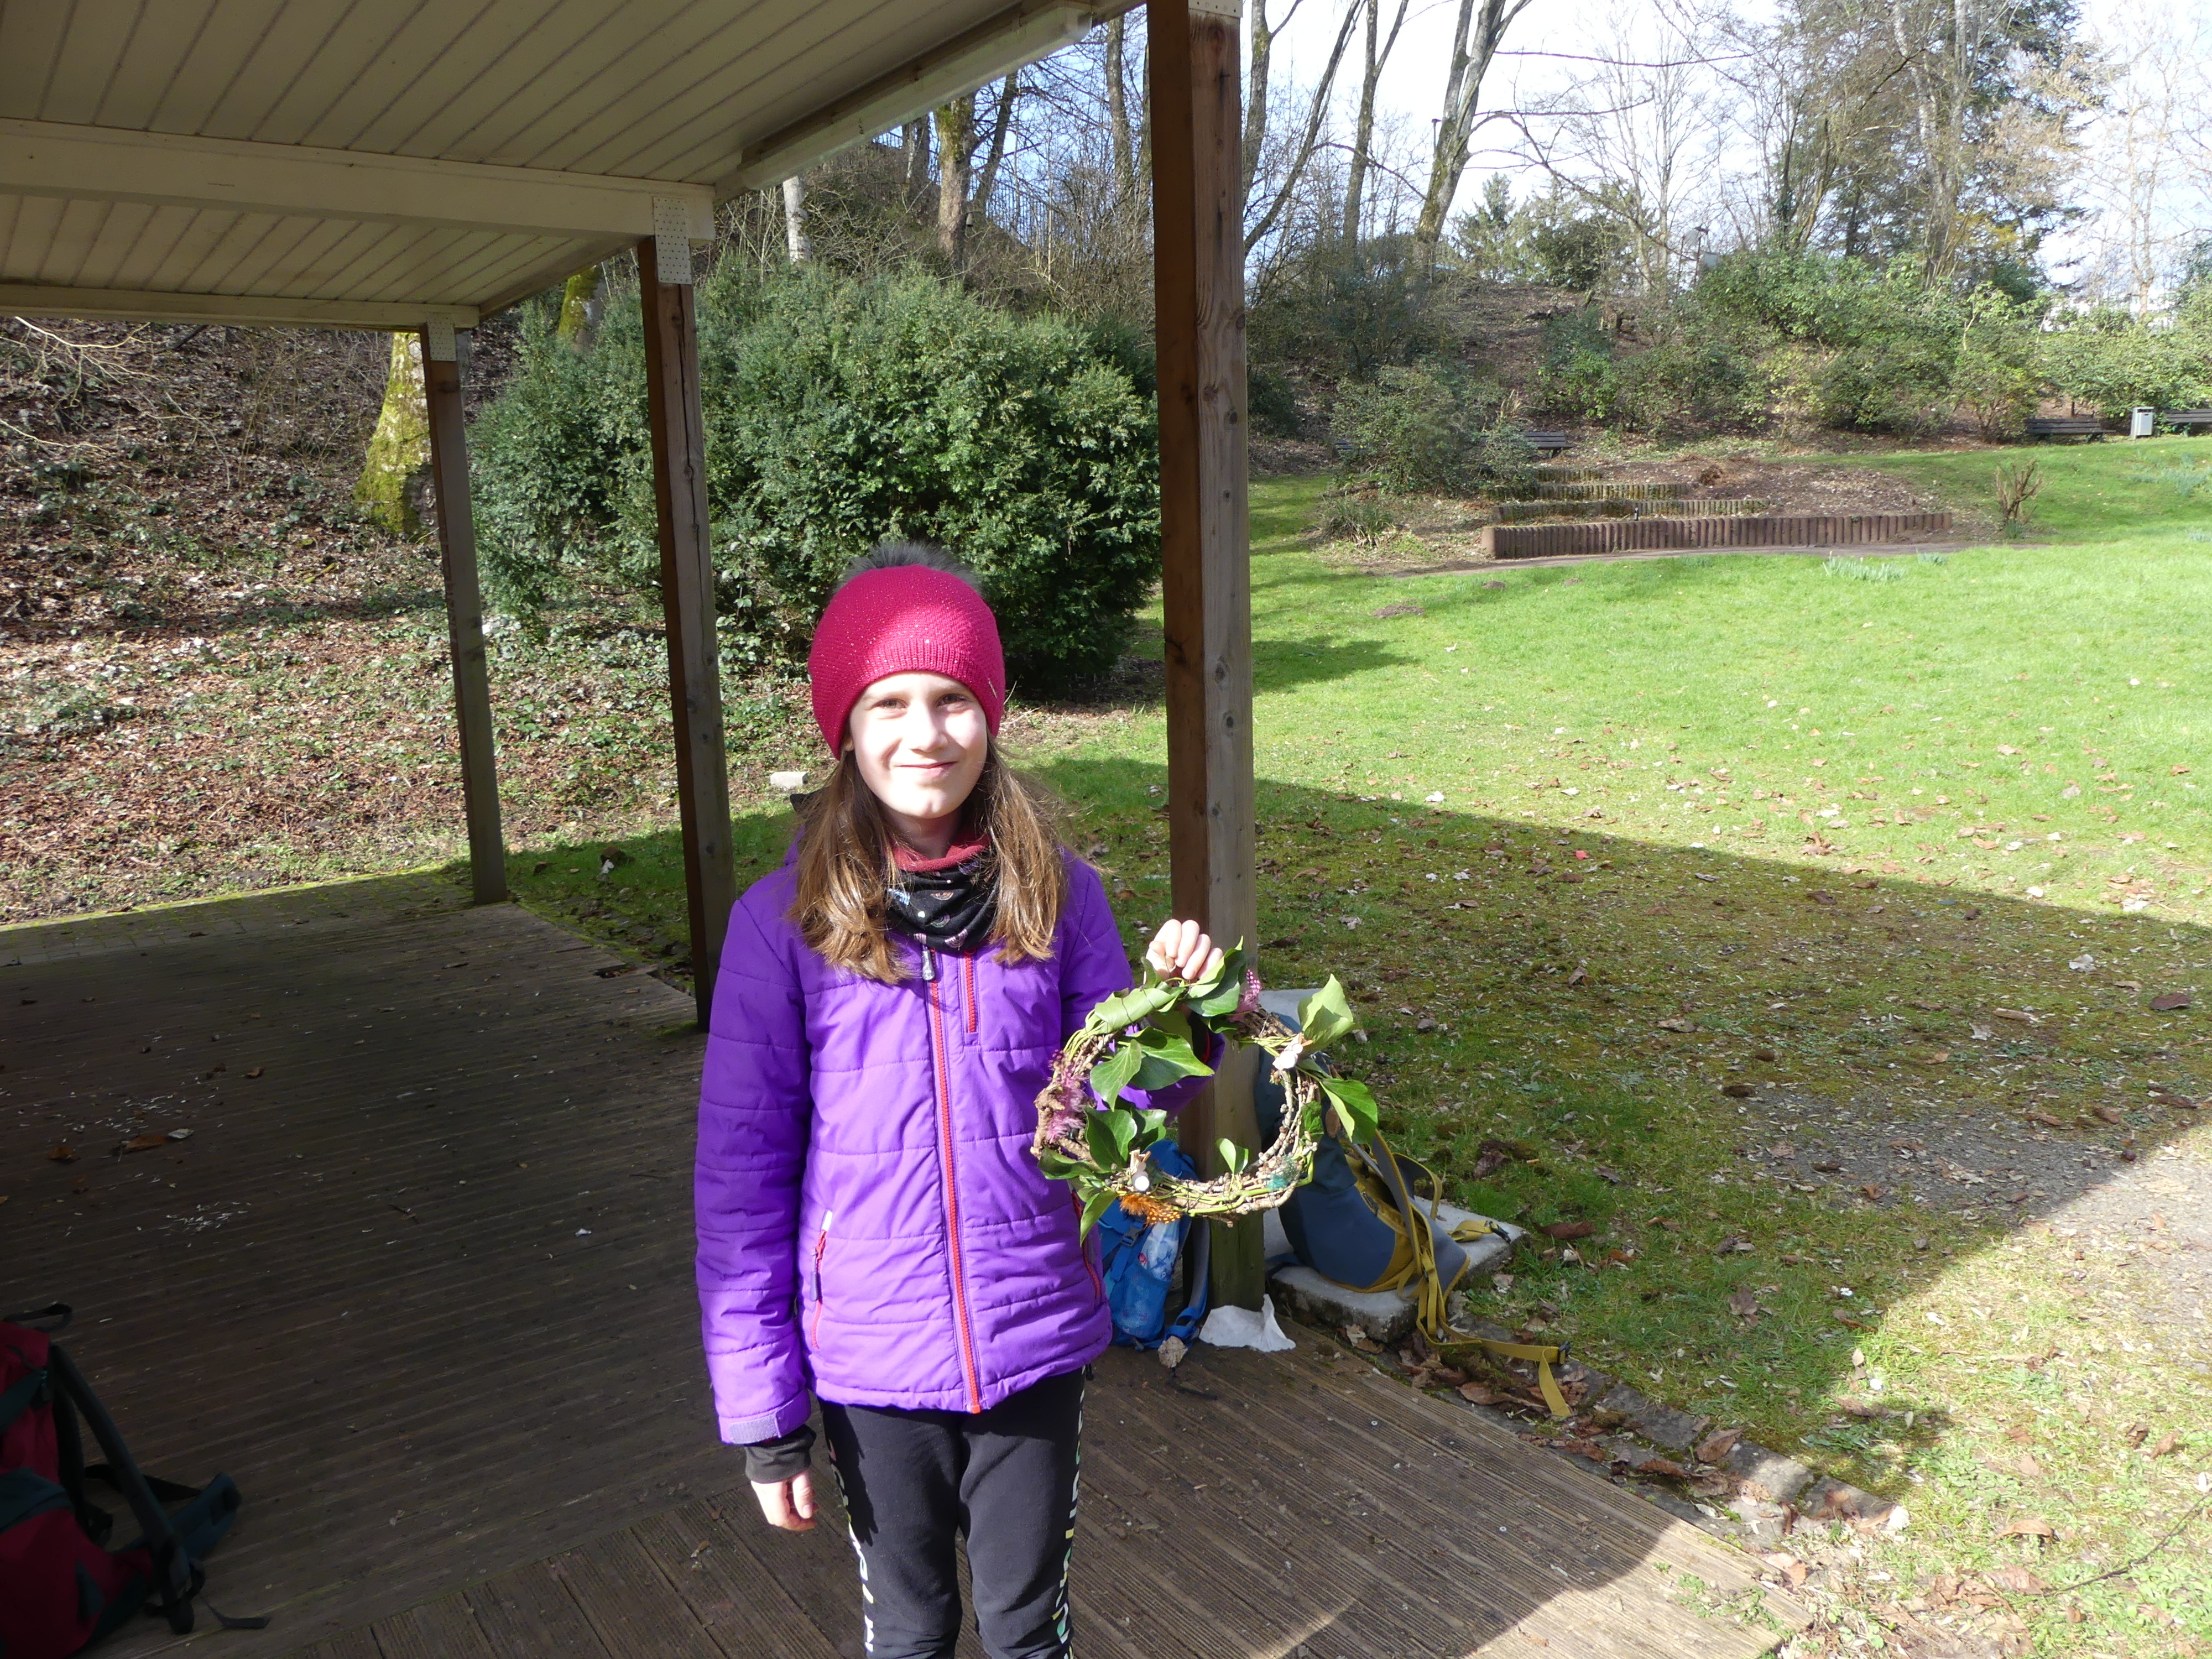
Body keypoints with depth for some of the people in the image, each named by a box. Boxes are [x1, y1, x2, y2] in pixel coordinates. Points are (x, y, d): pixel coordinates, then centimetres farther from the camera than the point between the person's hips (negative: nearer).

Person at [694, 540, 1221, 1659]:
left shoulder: (1056, 896, -6)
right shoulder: (784, 924, -10)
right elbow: (740, 1174, -7)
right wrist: (761, 1409, -6)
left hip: (1036, 1341, 1)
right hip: (871, 1358, -1)